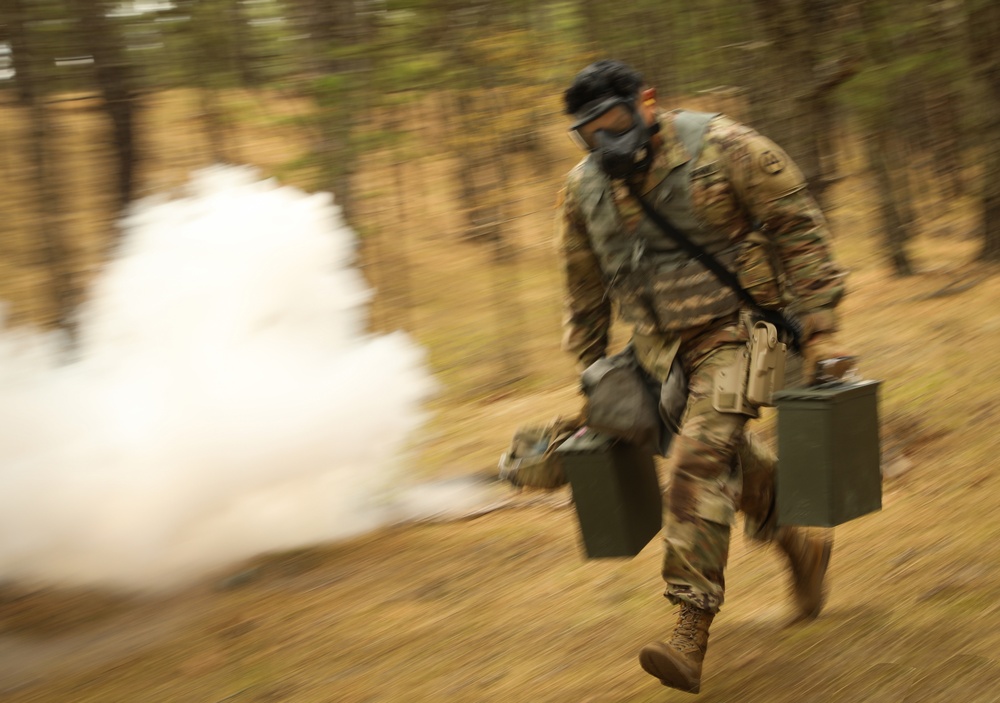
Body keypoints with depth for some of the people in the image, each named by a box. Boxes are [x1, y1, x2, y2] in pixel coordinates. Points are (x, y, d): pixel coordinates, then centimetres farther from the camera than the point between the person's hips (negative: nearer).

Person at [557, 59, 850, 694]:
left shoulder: (721, 148, -13)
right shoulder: (584, 190, 3)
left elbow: (801, 230, -9)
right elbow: (586, 295, 15)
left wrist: (820, 327, -12)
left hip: (736, 330, -6)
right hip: (664, 350, 6)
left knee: (701, 460, -19)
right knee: (730, 457, 13)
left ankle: (692, 634, -22)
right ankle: (801, 544, 43)